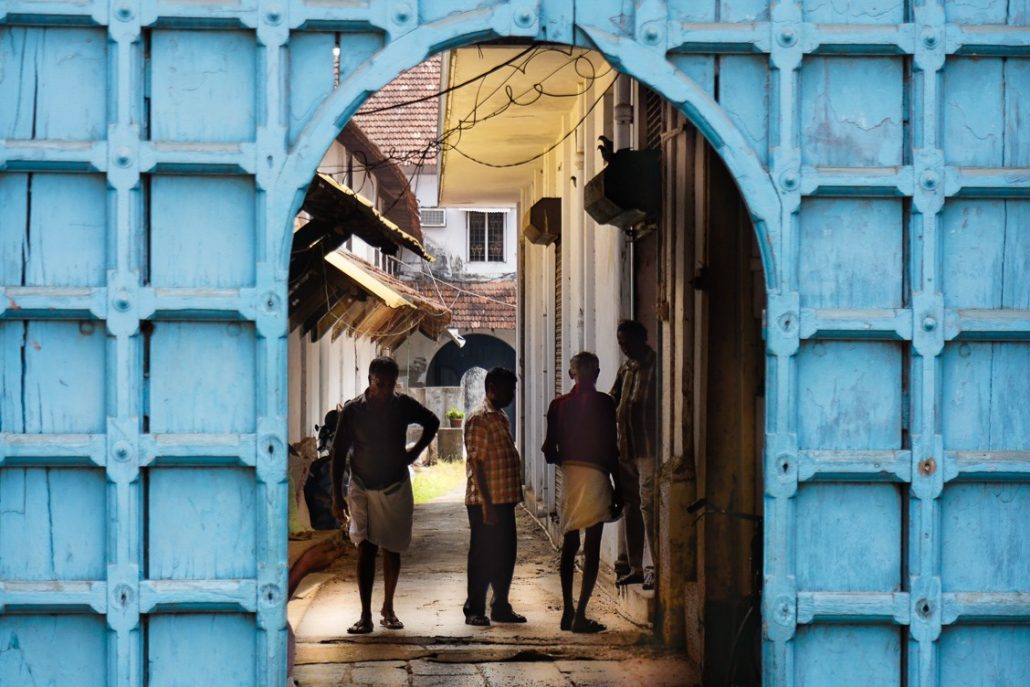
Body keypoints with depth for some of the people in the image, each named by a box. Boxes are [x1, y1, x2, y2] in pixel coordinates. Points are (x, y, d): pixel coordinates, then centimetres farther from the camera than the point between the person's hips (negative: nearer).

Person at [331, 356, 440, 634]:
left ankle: (388, 609, 23)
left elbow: (432, 422, 17)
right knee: (365, 549, -11)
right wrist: (337, 496, -5)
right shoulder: (353, 409, -7)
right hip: (362, 487, -2)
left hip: (396, 486, 2)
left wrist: (415, 451, 5)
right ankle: (365, 616, -12)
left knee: (392, 550, 8)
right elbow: (339, 453, -3)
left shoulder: (404, 405, -3)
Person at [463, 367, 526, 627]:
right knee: (483, 556, -2)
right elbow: (476, 463, -18)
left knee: (506, 554, 12)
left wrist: (516, 492, 19)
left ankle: (501, 606, 21)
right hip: (485, 501, -9)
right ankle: (474, 609, 7)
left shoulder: (502, 417, 16)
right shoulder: (479, 419, -13)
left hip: (505, 499, 9)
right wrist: (486, 504, -21)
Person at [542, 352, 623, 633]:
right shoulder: (603, 403, -6)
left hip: (568, 474, 5)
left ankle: (568, 612, 17)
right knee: (592, 547, -3)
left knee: (569, 543, 15)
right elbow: (611, 449, -8)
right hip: (595, 475, -5)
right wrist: (618, 490, -2)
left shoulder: (558, 405, 6)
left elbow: (549, 451, 7)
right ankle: (580, 616, -8)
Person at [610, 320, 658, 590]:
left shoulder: (656, 367, -9)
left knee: (648, 504, -11)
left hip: (649, 448, -8)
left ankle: (658, 567, -9)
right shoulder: (626, 370, 15)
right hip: (626, 449, 8)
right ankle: (636, 568, 18)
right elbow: (611, 404, 17)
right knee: (631, 506, 11)